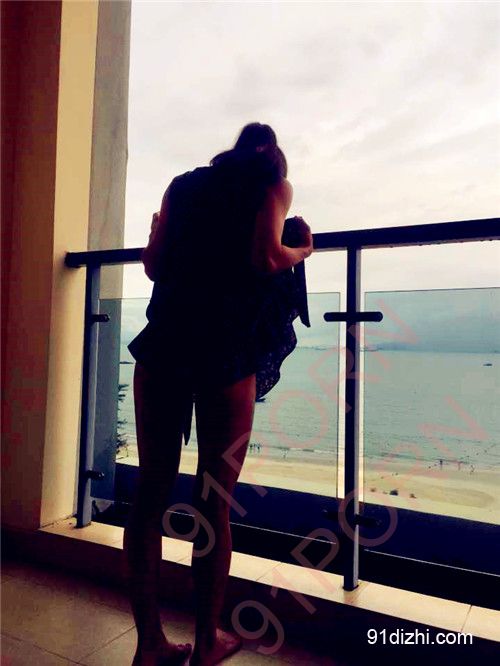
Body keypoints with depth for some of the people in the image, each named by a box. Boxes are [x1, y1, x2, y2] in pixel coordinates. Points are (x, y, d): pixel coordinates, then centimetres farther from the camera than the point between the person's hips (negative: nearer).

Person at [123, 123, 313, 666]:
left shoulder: (184, 182, 22)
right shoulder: (273, 182, 10)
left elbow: (153, 266, 13)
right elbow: (265, 260, -7)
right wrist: (302, 251, 13)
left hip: (163, 340, 4)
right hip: (226, 349, -4)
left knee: (151, 491, 8)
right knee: (214, 500, 5)